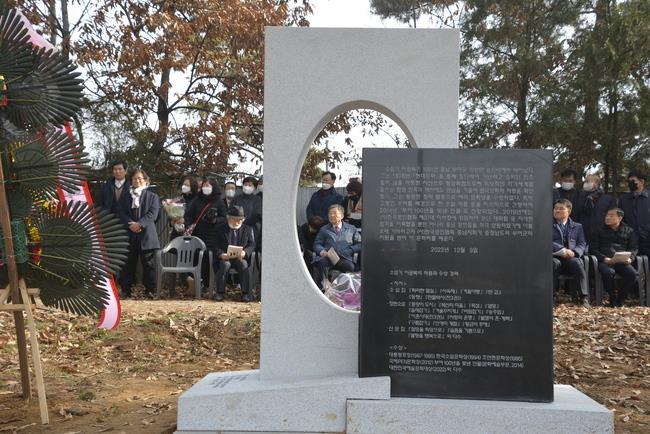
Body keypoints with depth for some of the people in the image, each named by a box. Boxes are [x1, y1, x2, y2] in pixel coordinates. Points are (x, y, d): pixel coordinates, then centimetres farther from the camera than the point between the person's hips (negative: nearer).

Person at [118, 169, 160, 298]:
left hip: (146, 235, -2)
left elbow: (153, 214, -4)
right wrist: (130, 224, -12)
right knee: (128, 263, 5)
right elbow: (122, 213, 5)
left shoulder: (152, 196, 8)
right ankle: (126, 290, 11)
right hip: (129, 234, 2)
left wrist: (139, 224, -16)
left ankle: (150, 290, 7)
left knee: (148, 263, 1)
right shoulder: (125, 196, 15)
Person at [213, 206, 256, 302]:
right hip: (224, 258, -1)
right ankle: (220, 292, -21)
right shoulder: (220, 229, 8)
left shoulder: (247, 229, 12)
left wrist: (245, 252, -16)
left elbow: (251, 245, 6)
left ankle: (246, 293, -23)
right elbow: (216, 246, 2)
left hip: (240, 258, 1)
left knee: (244, 265, -32)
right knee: (225, 264, -34)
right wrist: (221, 254, -20)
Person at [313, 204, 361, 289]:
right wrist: (321, 251, -5)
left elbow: (359, 244, 18)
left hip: (344, 258, -1)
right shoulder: (324, 229, 28)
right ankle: (322, 288, -31)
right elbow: (317, 244, 19)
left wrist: (350, 250, -1)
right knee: (322, 263, -36)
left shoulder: (351, 229, 24)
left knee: (350, 266, -36)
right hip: (327, 257, 1)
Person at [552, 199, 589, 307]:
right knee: (555, 263, -36)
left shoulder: (577, 227, 22)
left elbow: (582, 244, 12)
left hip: (571, 258, 1)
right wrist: (562, 250, -16)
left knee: (577, 263, -33)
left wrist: (574, 252, -12)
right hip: (554, 257, -1)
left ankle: (584, 298, -34)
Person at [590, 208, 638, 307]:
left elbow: (634, 248, 16)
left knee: (633, 274, -29)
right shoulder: (601, 231, 15)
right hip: (604, 261, -1)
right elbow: (593, 249, 9)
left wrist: (630, 258, -6)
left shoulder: (628, 231, 19)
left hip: (622, 261, 2)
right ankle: (612, 299, -14)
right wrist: (604, 258, -10)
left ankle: (620, 300, -11)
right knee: (608, 272, -36)